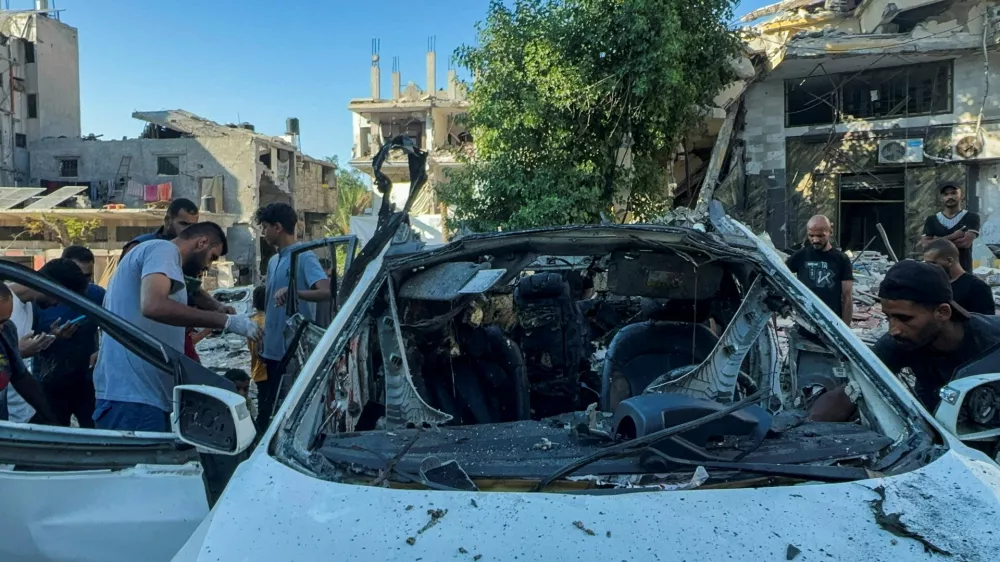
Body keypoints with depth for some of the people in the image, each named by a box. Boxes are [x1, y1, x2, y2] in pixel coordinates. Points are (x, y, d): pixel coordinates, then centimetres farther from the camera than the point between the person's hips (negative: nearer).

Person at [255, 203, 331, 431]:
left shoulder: (304, 258, -12)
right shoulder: (273, 261, 15)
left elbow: (327, 292, -26)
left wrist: (292, 291, -37)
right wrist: (262, 339, 20)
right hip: (272, 349, 9)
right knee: (267, 406, 17)